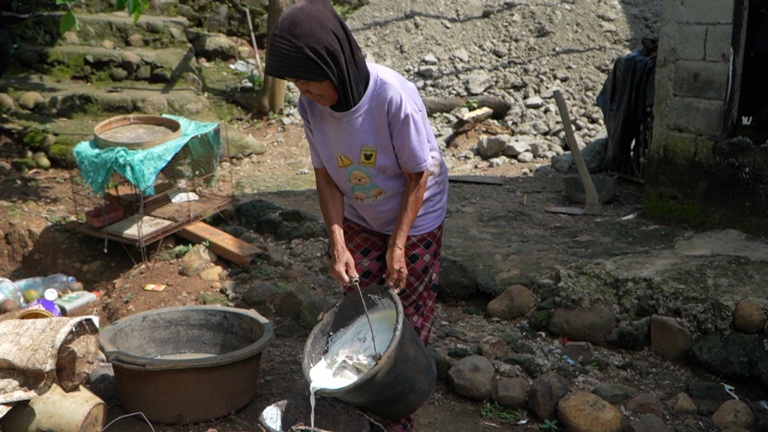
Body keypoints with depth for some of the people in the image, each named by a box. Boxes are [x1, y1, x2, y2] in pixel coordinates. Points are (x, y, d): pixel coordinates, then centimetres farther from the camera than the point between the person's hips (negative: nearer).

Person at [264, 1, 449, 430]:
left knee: (409, 317, 4)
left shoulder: (395, 96, -34)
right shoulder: (311, 103, -18)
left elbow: (419, 174, -23)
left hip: (415, 219, -4)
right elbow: (326, 175, -8)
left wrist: (398, 245, -19)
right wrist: (338, 245, -15)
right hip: (359, 219, 5)